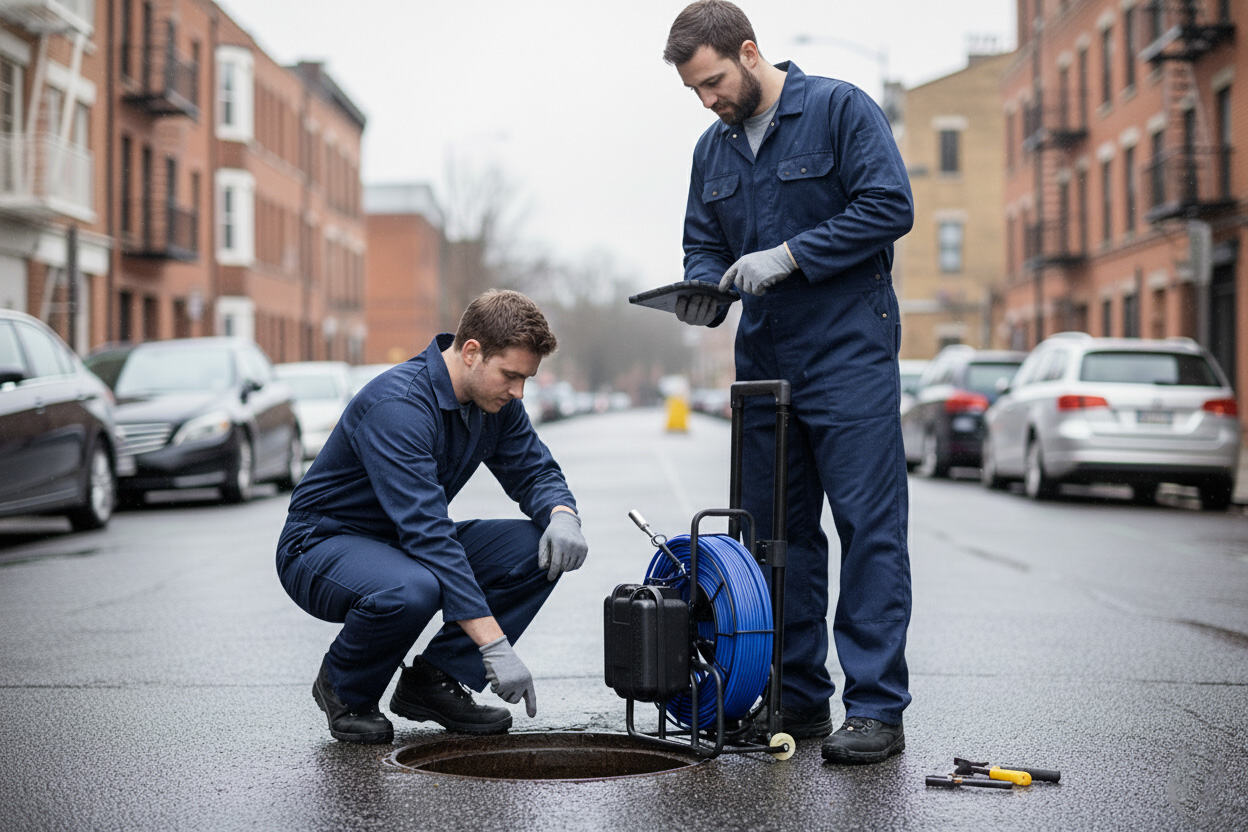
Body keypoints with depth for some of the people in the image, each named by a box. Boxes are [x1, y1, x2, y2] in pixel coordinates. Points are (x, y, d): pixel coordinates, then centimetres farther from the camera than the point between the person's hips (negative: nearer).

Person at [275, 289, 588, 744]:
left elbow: (535, 471, 7)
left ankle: (432, 680, -2)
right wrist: (495, 646, -41)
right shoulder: (397, 404, -31)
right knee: (412, 590, -40)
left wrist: (563, 516, -19)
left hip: (408, 543, 8)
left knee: (541, 551, -12)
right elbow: (427, 533, -38)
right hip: (322, 545, -8)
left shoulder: (494, 399, -6)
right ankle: (344, 689, -8)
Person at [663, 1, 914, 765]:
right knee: (777, 531, 8)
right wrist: (705, 289, -4)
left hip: (849, 351, -7)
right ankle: (798, 696, 17)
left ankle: (877, 708, -6)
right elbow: (703, 244, 19)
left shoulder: (840, 109, -5)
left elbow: (890, 206, -14)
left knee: (868, 525, -8)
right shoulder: (713, 149, 15)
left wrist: (790, 256, -18)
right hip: (764, 360, 7)